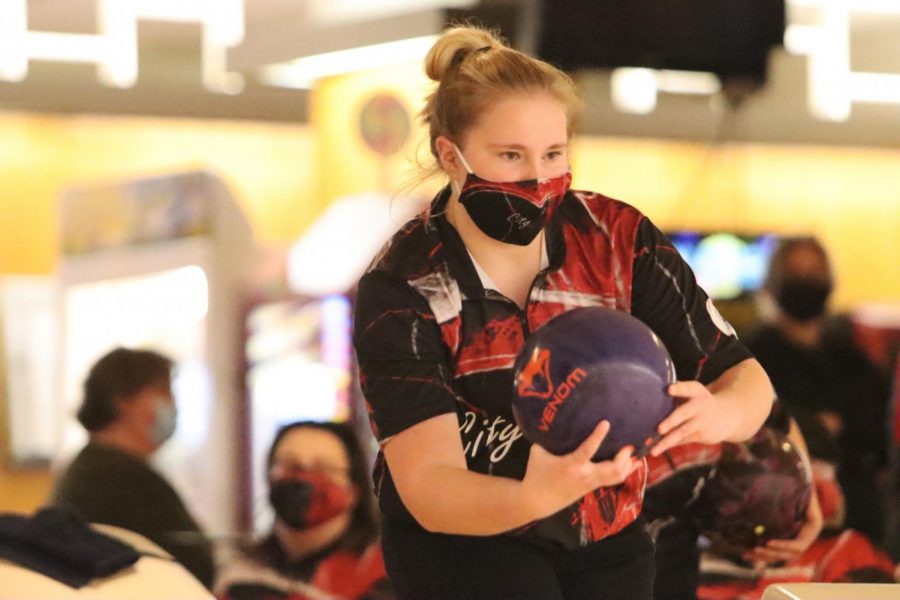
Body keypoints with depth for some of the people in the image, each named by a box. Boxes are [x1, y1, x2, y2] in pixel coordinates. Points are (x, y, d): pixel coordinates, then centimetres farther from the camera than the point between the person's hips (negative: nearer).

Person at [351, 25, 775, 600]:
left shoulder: (619, 240, -13)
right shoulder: (401, 288, -21)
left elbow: (747, 380, -14)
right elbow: (428, 491, -29)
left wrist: (717, 413, -39)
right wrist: (534, 497, -51)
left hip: (607, 534, 3)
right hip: (463, 537, -3)